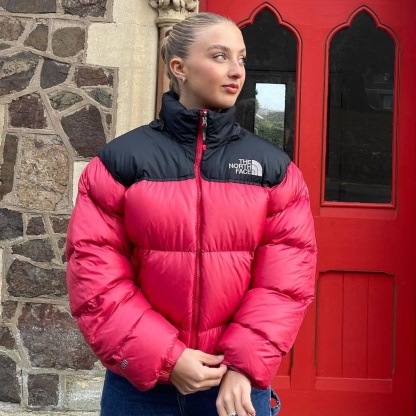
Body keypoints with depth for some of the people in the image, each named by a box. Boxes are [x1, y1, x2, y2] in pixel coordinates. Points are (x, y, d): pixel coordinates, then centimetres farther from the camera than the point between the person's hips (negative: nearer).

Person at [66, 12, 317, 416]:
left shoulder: (274, 167, 1)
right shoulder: (120, 160, -3)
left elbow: (288, 275, -3)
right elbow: (94, 271, -6)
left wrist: (246, 363, -12)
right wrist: (163, 358, -12)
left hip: (238, 381, 1)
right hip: (140, 380, -1)